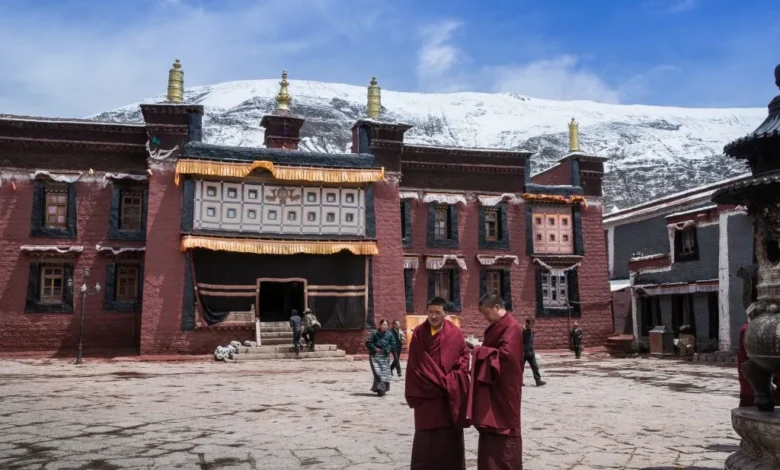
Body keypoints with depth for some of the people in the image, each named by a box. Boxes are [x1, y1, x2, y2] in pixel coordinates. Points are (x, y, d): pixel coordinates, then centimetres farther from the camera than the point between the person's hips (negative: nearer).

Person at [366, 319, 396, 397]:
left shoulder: (389, 334, 7)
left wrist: (388, 349, -5)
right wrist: (375, 348, -13)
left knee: (385, 372, 5)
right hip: (375, 356, -4)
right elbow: (368, 343, -4)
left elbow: (393, 344, 11)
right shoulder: (374, 333, -3)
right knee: (378, 372, -13)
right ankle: (380, 388, -16)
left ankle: (384, 388, 17)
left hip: (385, 356, 4)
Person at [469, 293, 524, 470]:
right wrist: (478, 349, 1)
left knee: (503, 428, -3)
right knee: (491, 427, 12)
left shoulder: (512, 327, -16)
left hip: (504, 387, -9)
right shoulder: (496, 326, 14)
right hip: (492, 385, 9)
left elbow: (506, 354, -25)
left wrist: (479, 350, -18)